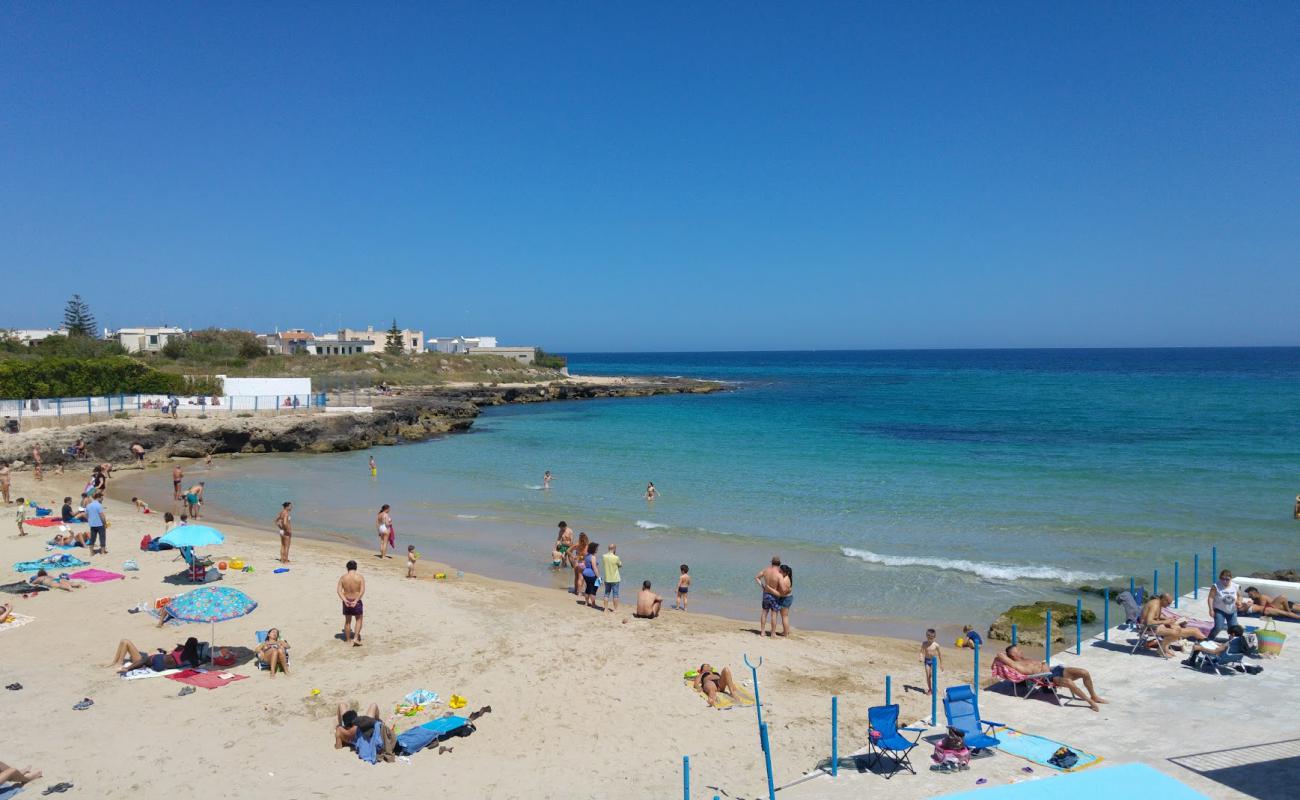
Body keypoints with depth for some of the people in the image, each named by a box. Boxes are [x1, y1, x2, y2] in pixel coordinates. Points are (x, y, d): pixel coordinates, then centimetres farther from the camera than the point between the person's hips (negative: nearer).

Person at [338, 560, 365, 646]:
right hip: (357, 602, -2)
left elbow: (339, 590, -11)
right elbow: (362, 591, -18)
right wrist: (356, 601, -20)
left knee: (347, 621, 16)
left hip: (346, 602, 2)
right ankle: (356, 638, 1)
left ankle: (348, 640, 26)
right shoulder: (360, 577, -8)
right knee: (359, 619, 14)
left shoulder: (343, 577, -2)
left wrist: (345, 600, -17)